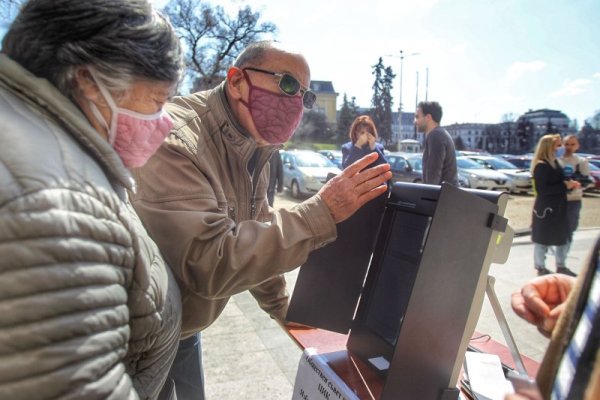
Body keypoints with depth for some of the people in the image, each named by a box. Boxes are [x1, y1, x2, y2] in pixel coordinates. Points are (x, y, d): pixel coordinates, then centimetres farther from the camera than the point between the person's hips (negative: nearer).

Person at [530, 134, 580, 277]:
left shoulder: (554, 162, 10)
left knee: (563, 236, 16)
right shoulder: (541, 166, -17)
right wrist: (565, 186, -20)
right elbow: (541, 189, -23)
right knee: (543, 239, 3)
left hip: (558, 207, 9)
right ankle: (541, 268, 17)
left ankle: (561, 266, 30)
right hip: (545, 209, -9)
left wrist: (569, 183, 2)